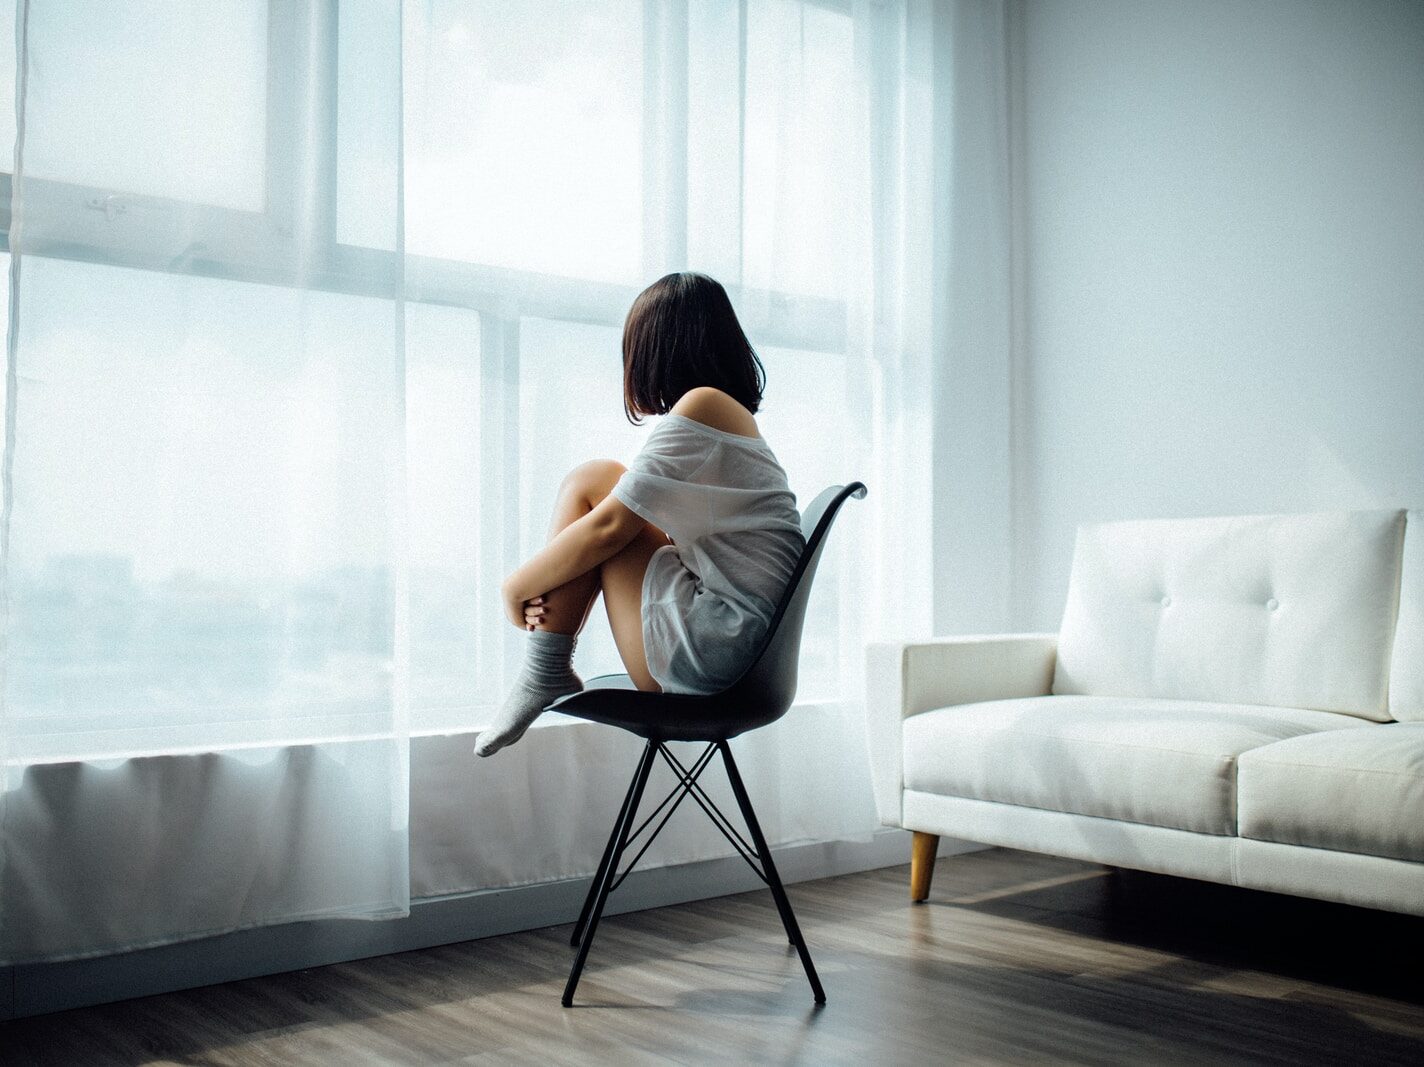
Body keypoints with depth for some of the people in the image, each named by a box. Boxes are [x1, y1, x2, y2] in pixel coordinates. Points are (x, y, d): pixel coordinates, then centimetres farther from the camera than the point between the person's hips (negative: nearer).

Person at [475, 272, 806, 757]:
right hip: (743, 653, 10)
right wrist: (542, 582, 5)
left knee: (591, 481, -3)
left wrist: (519, 585, 2)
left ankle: (542, 675, -1)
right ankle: (547, 675, 8)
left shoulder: (701, 405, -10)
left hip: (708, 646, -10)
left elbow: (610, 527, -12)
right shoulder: (735, 416, 19)